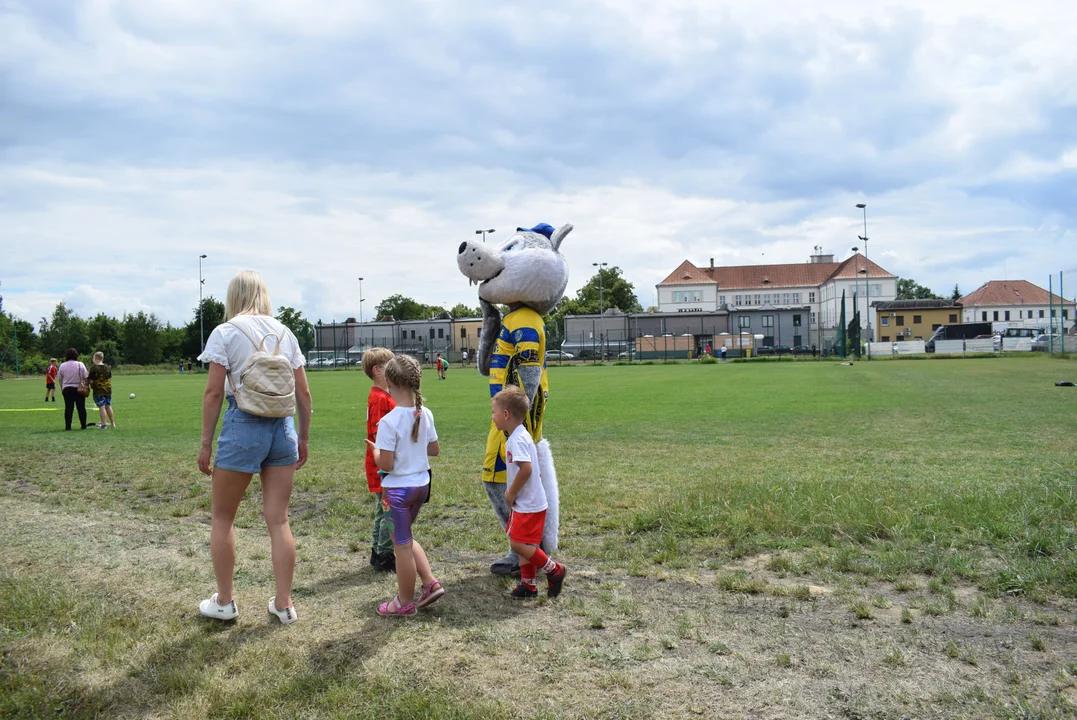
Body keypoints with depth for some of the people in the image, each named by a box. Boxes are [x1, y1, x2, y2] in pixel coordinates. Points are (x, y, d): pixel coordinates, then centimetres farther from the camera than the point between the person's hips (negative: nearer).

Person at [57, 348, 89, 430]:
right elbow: (85, 377, -3)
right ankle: (83, 425, 5)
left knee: (68, 408, 3)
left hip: (67, 389, 1)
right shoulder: (80, 365, -4)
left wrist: (61, 389, 16)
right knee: (81, 408, 4)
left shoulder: (62, 366, 1)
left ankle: (67, 426, 3)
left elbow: (60, 379, 6)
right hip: (79, 389, -1)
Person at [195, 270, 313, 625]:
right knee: (278, 518, 9)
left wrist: (205, 443, -2)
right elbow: (303, 392, 8)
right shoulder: (285, 333, 9)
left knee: (221, 517, 13)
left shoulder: (225, 332, -4)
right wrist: (303, 437, 17)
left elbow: (213, 392, -8)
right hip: (282, 426, 4)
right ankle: (283, 604, 15)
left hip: (243, 425, -4)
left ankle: (224, 601, 22)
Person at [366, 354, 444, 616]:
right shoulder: (425, 414, -2)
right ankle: (431, 584, 21)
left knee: (402, 545, 8)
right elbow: (434, 450, 7)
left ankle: (405, 602, 23)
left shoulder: (389, 421, -21)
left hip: (398, 488, -6)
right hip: (422, 484, 7)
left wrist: (375, 450, -1)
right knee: (405, 539, 25)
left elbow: (385, 464, -19)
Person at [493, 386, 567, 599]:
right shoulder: (521, 435, 11)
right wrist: (513, 493, 15)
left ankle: (555, 570, 5)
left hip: (528, 505, -10)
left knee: (518, 544, -8)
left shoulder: (517, 440, -20)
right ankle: (528, 585, 24)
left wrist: (511, 493, -17)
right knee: (524, 544, 15)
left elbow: (526, 469, -29)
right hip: (526, 503, 10)